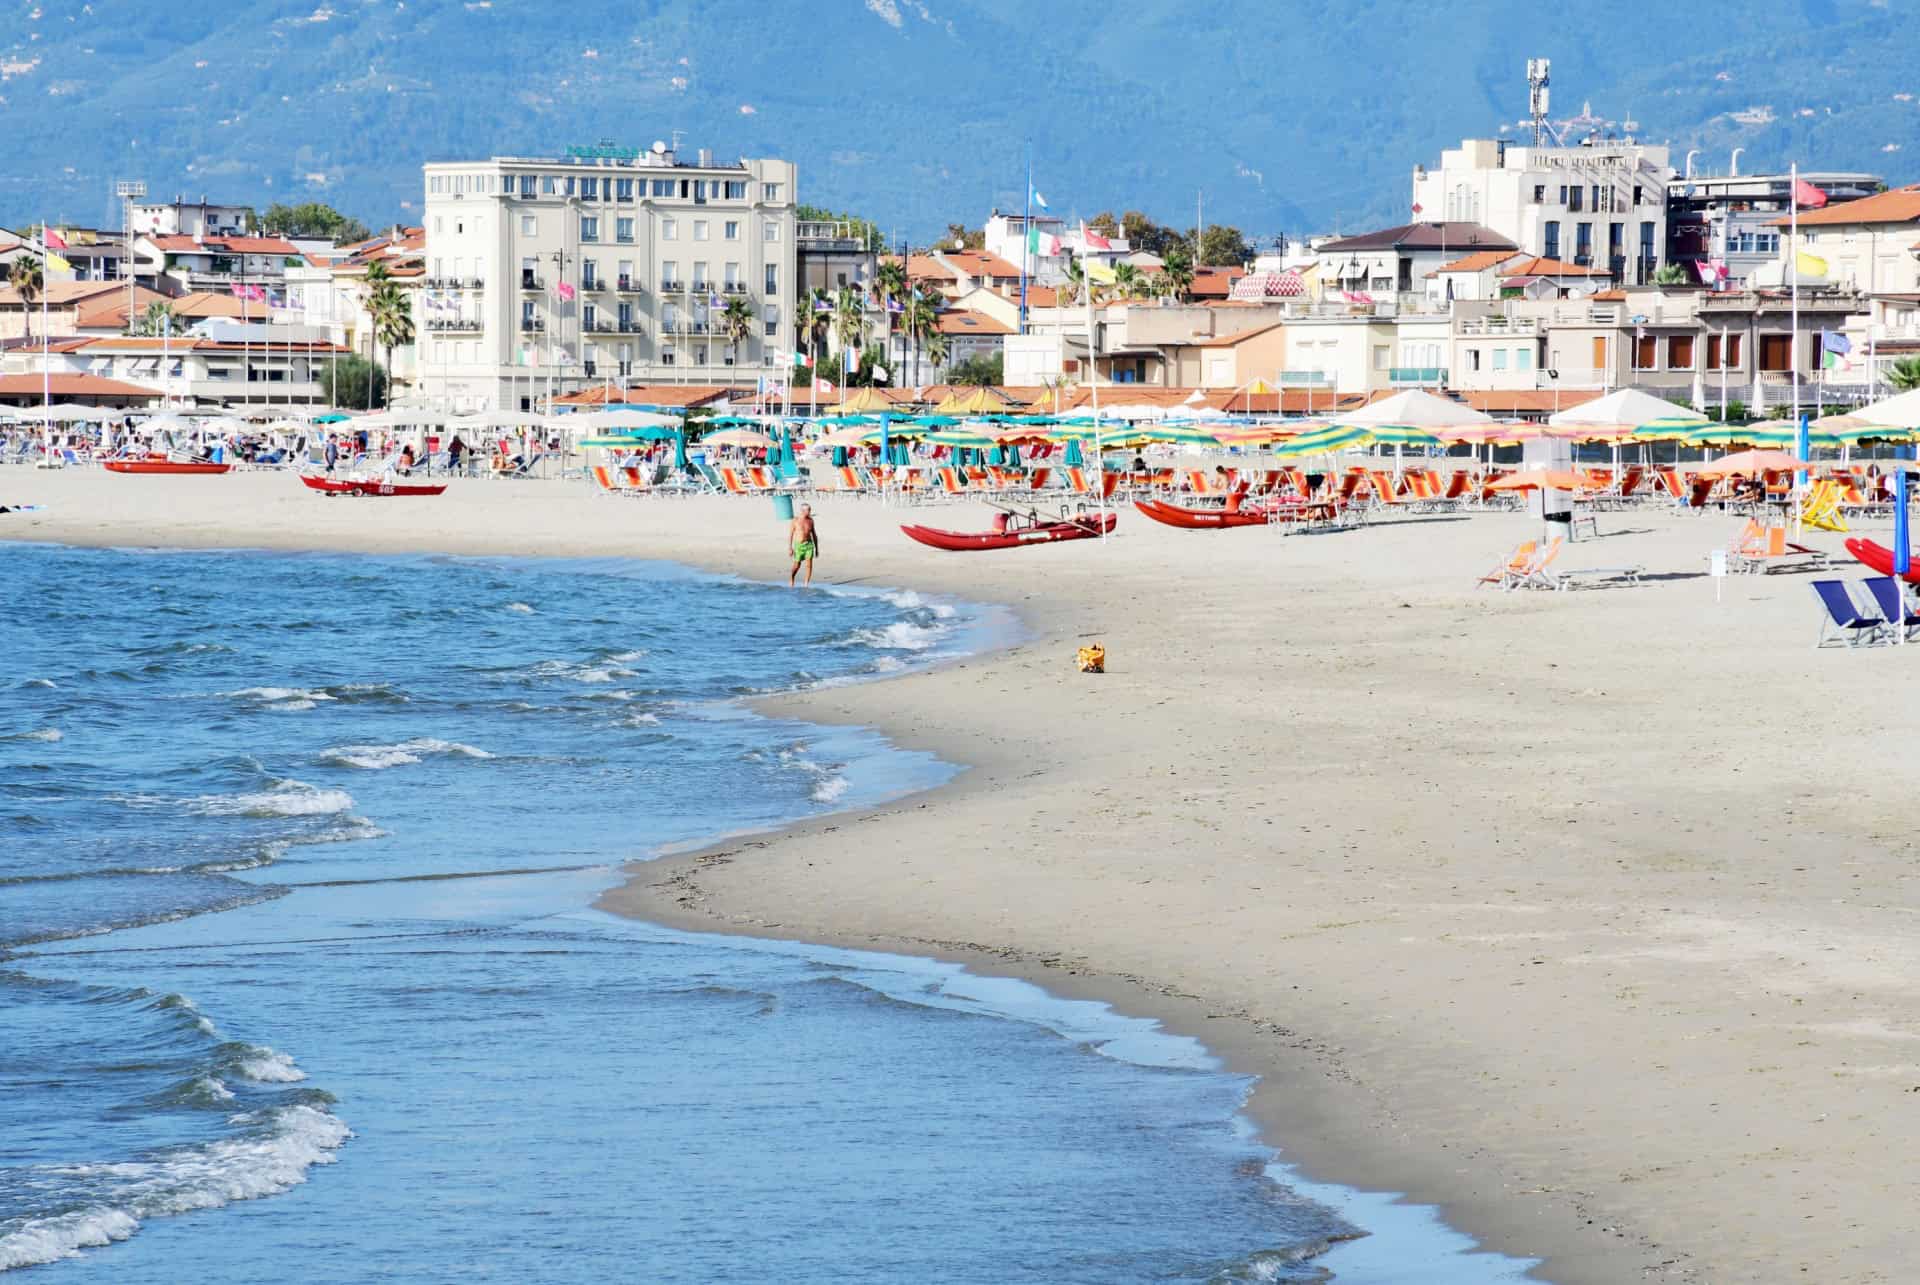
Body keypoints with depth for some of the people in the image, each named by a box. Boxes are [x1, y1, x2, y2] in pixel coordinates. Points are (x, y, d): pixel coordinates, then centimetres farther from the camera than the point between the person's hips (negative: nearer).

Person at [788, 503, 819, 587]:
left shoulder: (810, 521, 5)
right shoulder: (795, 521, -5)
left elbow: (814, 535, 11)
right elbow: (790, 535, -4)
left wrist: (817, 548, 11)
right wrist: (789, 548, -11)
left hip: (809, 544, 2)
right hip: (798, 545, -2)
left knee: (809, 564, -10)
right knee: (797, 566, 6)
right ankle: (791, 580, 32)